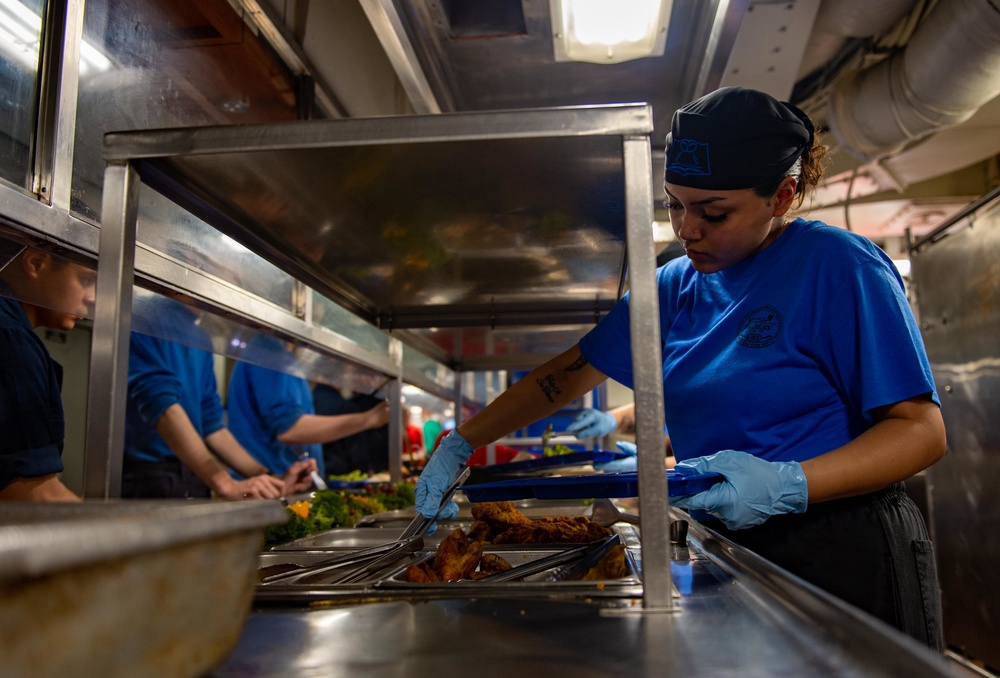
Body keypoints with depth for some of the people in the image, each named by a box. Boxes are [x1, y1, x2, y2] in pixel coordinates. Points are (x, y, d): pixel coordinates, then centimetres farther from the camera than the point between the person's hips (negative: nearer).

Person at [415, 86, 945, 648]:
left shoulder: (838, 265, -13)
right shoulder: (676, 287, 5)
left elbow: (921, 430, -15)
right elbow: (568, 374, 7)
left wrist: (788, 486, -30)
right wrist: (459, 446, 1)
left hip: (845, 558, -5)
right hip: (732, 556, 6)